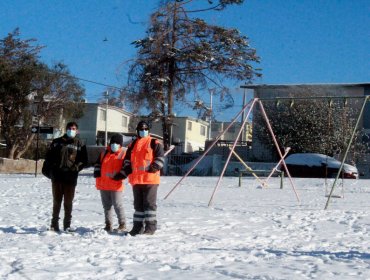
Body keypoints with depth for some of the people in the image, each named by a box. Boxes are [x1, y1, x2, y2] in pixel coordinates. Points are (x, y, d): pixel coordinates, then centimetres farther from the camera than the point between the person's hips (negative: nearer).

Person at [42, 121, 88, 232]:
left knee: (68, 202, 3)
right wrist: (47, 169, 1)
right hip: (57, 176, 1)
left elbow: (84, 160, 6)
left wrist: (76, 168, -8)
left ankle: (67, 225, 11)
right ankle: (54, 224, 15)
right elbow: (48, 157, 11)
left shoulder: (79, 144, 7)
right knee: (56, 201, 7)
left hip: (71, 178, -1)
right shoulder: (57, 142, 10)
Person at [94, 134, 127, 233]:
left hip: (115, 185, -6)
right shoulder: (104, 153, 14)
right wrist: (97, 173, 7)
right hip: (103, 184, 6)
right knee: (107, 206, 12)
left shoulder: (123, 154, -1)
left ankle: (122, 225, 4)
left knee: (118, 205, -5)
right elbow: (98, 164, 21)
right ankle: (108, 225, 21)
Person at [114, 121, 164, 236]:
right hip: (136, 179, 5)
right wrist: (123, 173, 4)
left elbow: (160, 158, -5)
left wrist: (153, 168, -19)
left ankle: (150, 226, 0)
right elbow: (127, 161, 17)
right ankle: (138, 226, 17)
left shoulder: (154, 143, 3)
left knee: (149, 203, -4)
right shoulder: (132, 145, 17)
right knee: (138, 204, 11)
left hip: (150, 179, -5)